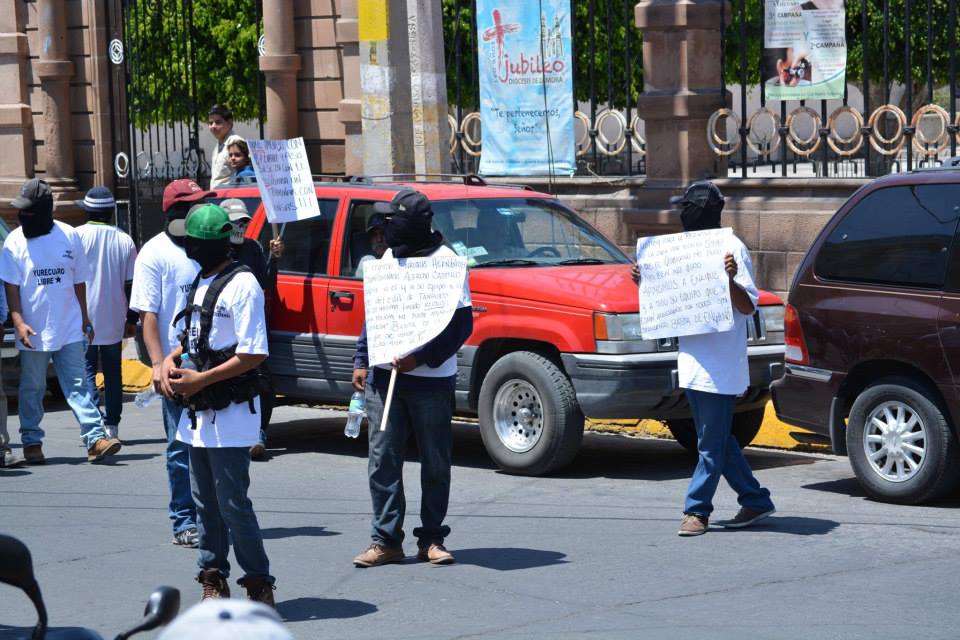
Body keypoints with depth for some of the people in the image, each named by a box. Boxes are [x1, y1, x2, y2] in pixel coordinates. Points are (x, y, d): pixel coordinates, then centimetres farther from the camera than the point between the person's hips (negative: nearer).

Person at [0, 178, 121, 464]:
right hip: (33, 332, -1)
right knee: (32, 389, 8)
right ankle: (32, 442, 18)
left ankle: (95, 437, -9)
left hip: (69, 330, 1)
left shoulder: (69, 236, 2)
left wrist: (84, 318, 12)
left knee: (78, 385, -3)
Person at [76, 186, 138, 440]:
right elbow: (130, 283, 4)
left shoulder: (77, 236, -8)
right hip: (113, 319, 3)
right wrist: (132, 319, 12)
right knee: (113, 374, 14)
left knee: (87, 372, 0)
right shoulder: (124, 240, 2)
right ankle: (112, 425, 15)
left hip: (84, 319, -3)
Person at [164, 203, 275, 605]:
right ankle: (213, 579, 20)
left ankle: (258, 583, 1)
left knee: (233, 504, -7)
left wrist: (201, 379, -19)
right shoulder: (200, 282, 14)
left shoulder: (241, 285, -14)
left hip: (229, 414, -9)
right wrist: (171, 360, 5)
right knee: (206, 502, 12)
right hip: (198, 414, 9)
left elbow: (253, 354, -19)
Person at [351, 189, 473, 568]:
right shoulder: (389, 257, 11)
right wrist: (361, 361, 11)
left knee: (435, 464, 4)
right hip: (384, 376, 6)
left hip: (430, 380, -6)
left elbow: (462, 325, -12)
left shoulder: (445, 262, -9)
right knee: (382, 461, 3)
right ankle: (385, 540, 8)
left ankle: (431, 540, 13)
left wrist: (421, 358, -19)